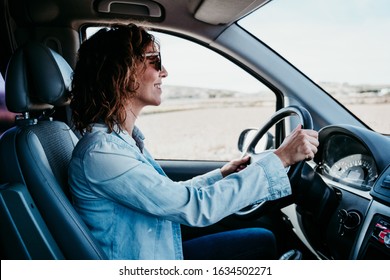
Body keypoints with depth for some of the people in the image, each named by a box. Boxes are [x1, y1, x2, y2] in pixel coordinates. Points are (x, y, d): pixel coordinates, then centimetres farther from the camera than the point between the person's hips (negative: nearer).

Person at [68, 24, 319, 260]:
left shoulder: (125, 136, 0)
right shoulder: (100, 152, -28)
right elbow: (194, 207, -29)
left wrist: (220, 175, 6)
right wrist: (280, 159, -25)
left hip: (163, 254, 8)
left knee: (264, 241, 12)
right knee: (263, 243, -2)